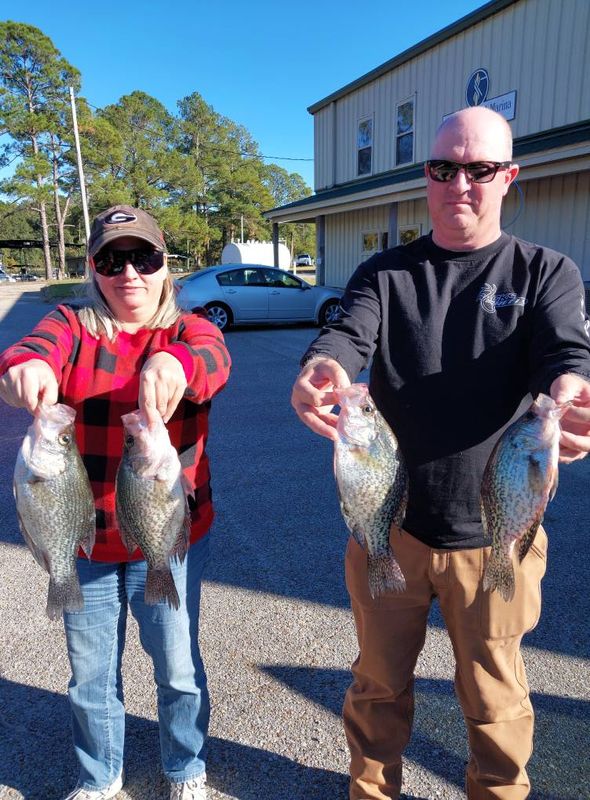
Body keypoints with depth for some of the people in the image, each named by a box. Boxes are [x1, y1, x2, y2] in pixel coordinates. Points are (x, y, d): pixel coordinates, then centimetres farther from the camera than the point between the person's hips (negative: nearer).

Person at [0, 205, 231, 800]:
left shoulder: (187, 330, -4)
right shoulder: (71, 325, -1)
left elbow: (213, 361, -28)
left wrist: (173, 365, -51)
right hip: (83, 538, 2)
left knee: (178, 668, 14)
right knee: (90, 673, 19)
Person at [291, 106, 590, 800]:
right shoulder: (384, 274, 1)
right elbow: (347, 337, -16)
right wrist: (320, 369, -40)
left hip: (492, 535, 0)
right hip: (388, 525, 1)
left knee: (494, 698, 19)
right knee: (379, 683, 21)